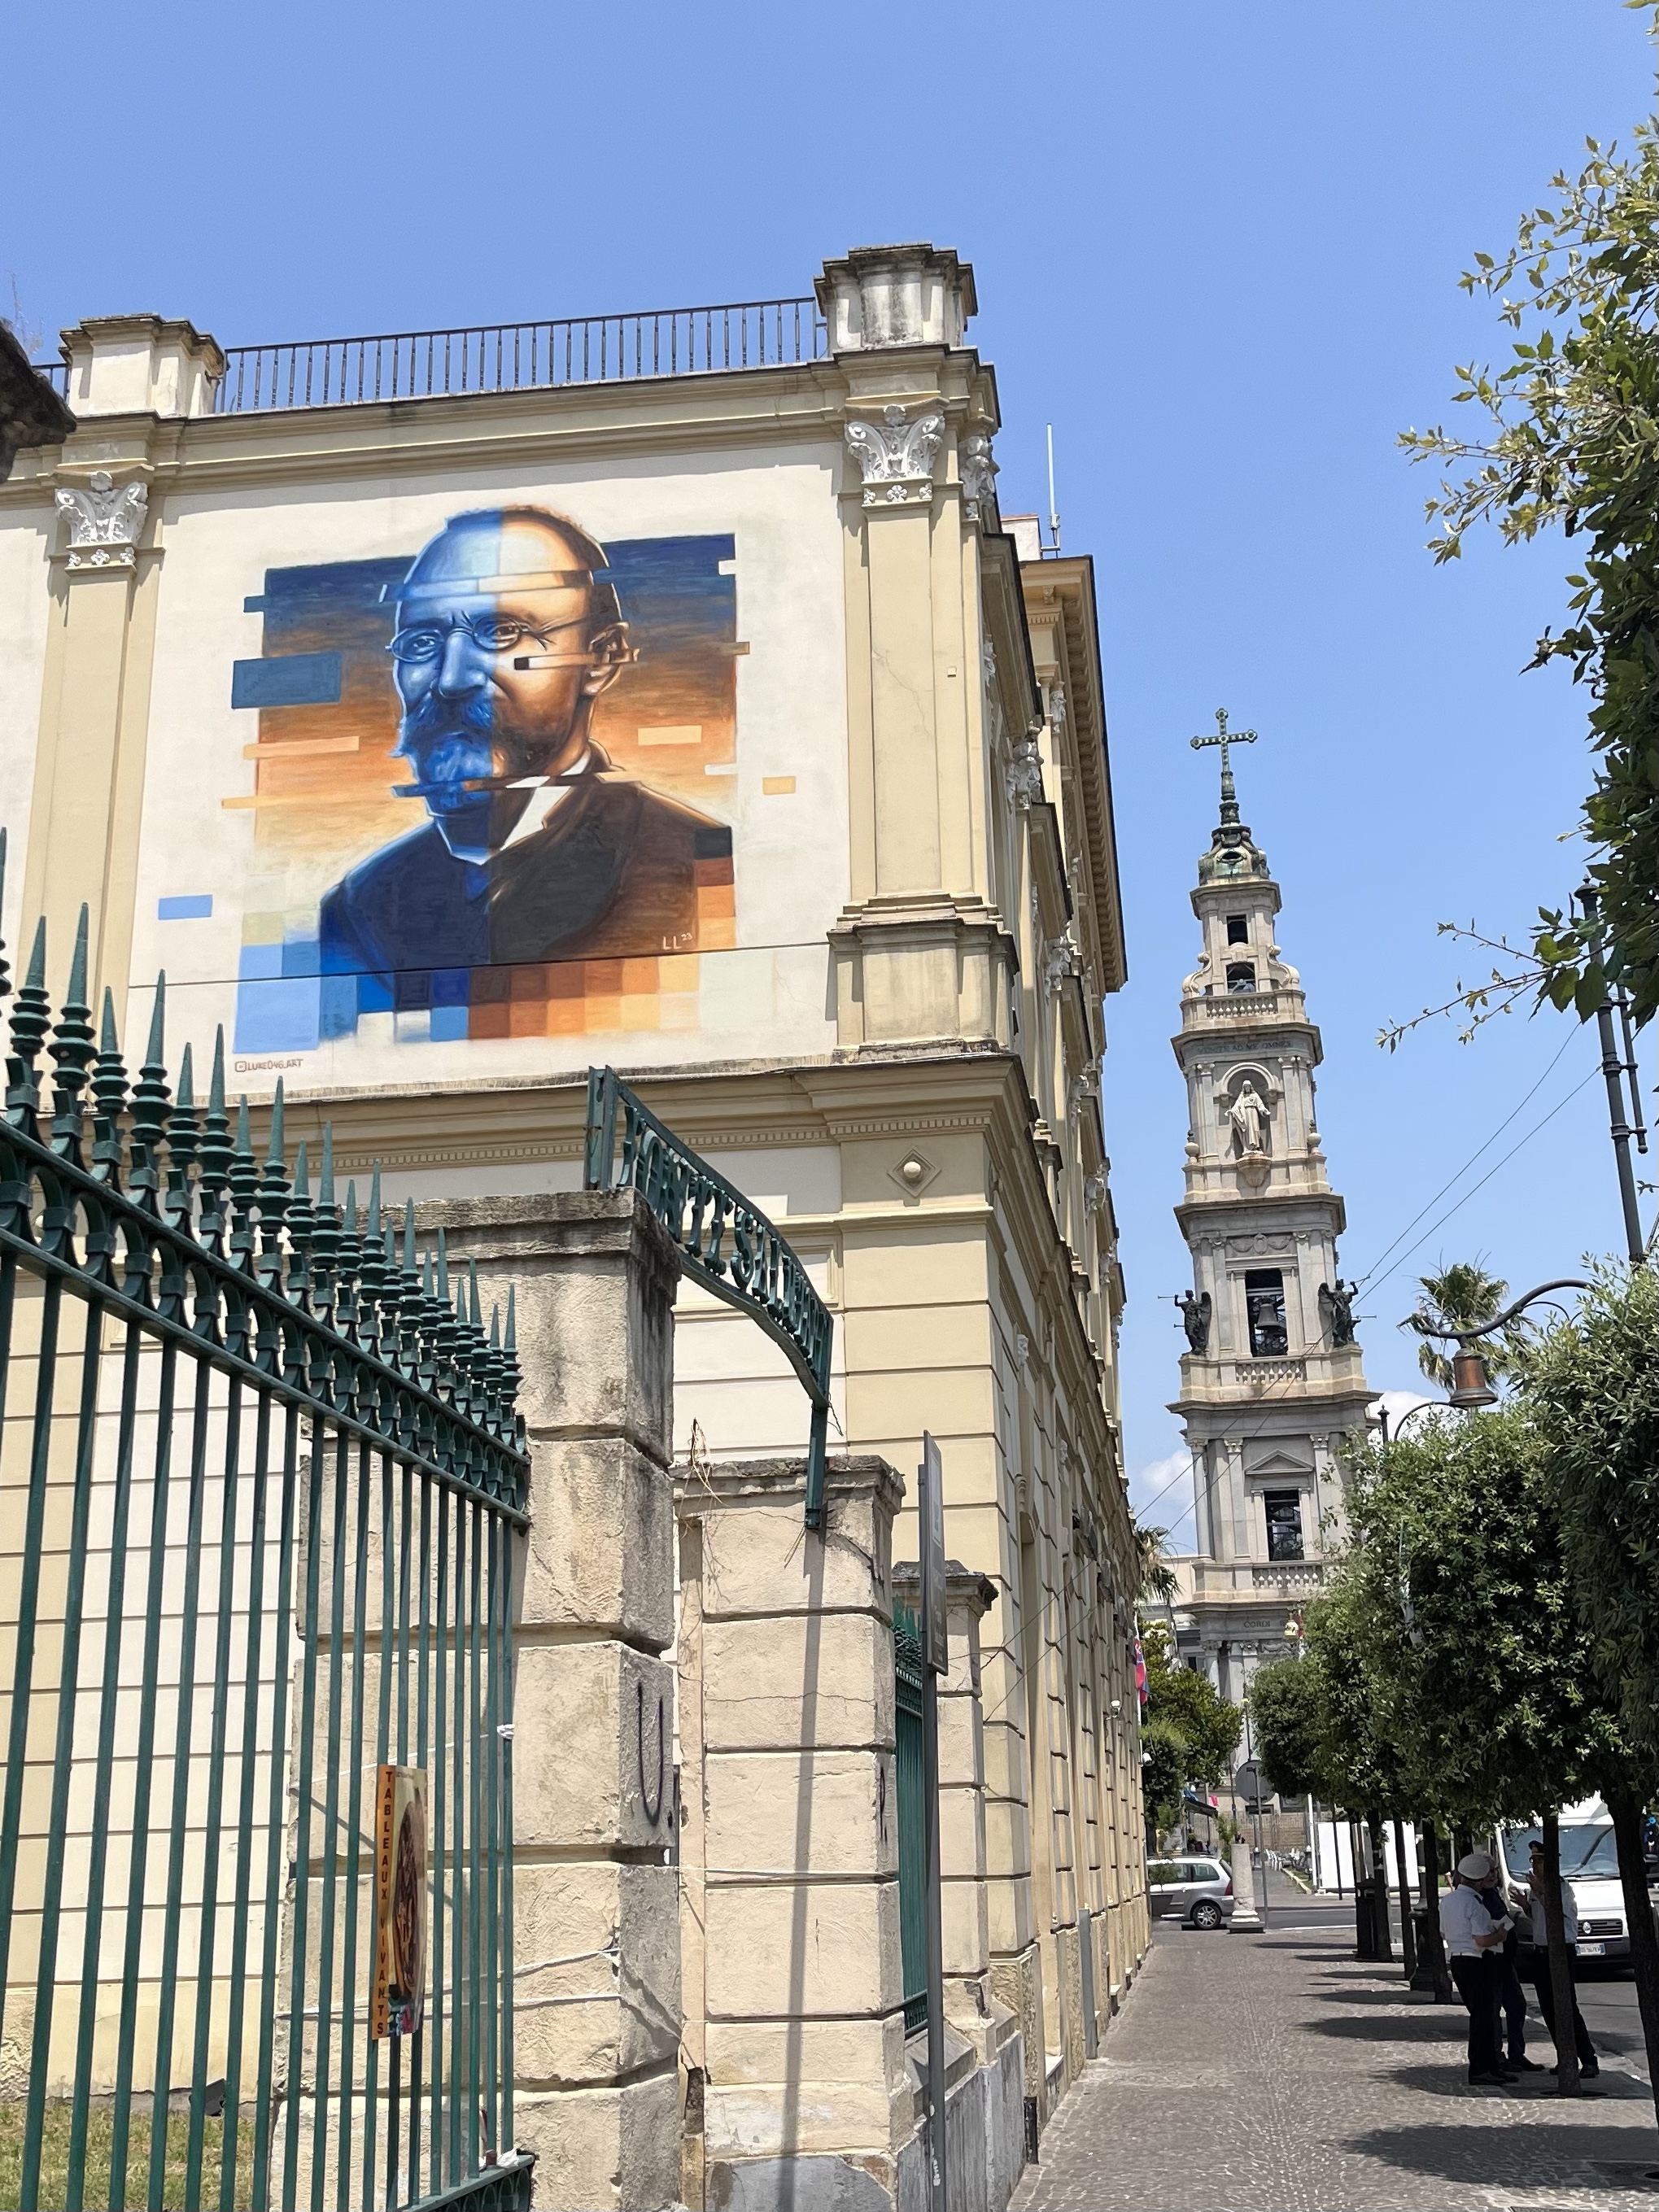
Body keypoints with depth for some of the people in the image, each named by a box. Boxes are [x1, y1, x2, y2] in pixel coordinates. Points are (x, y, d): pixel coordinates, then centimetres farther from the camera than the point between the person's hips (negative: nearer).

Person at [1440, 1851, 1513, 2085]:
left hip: (1457, 1959, 9)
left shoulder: (1446, 1901, 10)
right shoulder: (1474, 1903, -19)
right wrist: (1500, 1934, -5)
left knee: (1481, 2014, 16)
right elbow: (1482, 1940, -22)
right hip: (1478, 1963, -9)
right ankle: (1480, 2070, -3)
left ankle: (1491, 2064, 22)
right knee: (1483, 2016, -3)